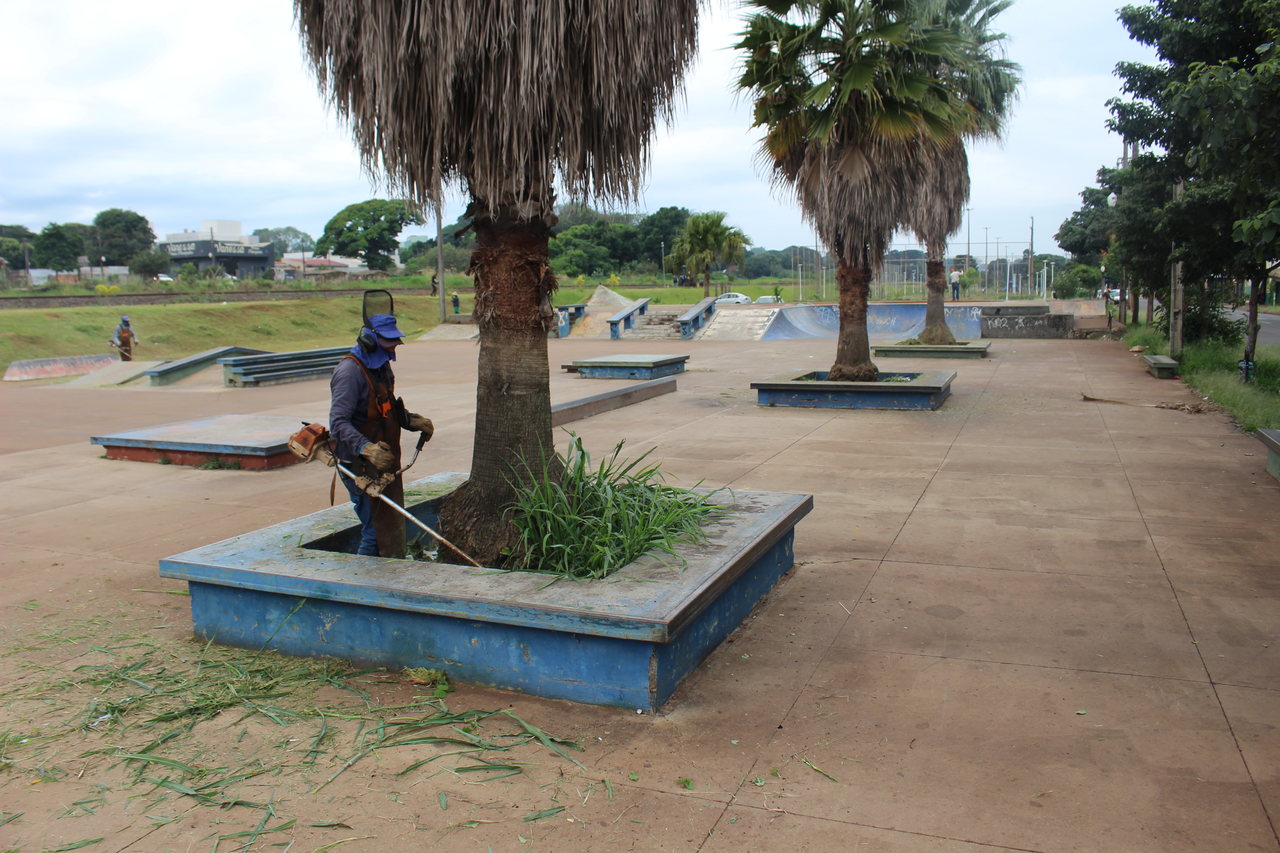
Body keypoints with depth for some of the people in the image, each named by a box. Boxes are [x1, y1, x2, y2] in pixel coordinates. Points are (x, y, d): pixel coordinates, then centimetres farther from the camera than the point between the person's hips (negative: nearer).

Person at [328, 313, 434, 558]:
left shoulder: (382, 366, 12)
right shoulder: (350, 371, -18)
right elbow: (338, 423, -25)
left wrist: (412, 421, 6)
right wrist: (366, 448, -39)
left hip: (386, 460, 9)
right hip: (361, 465, -9)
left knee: (393, 526, 16)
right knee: (376, 530, -7)